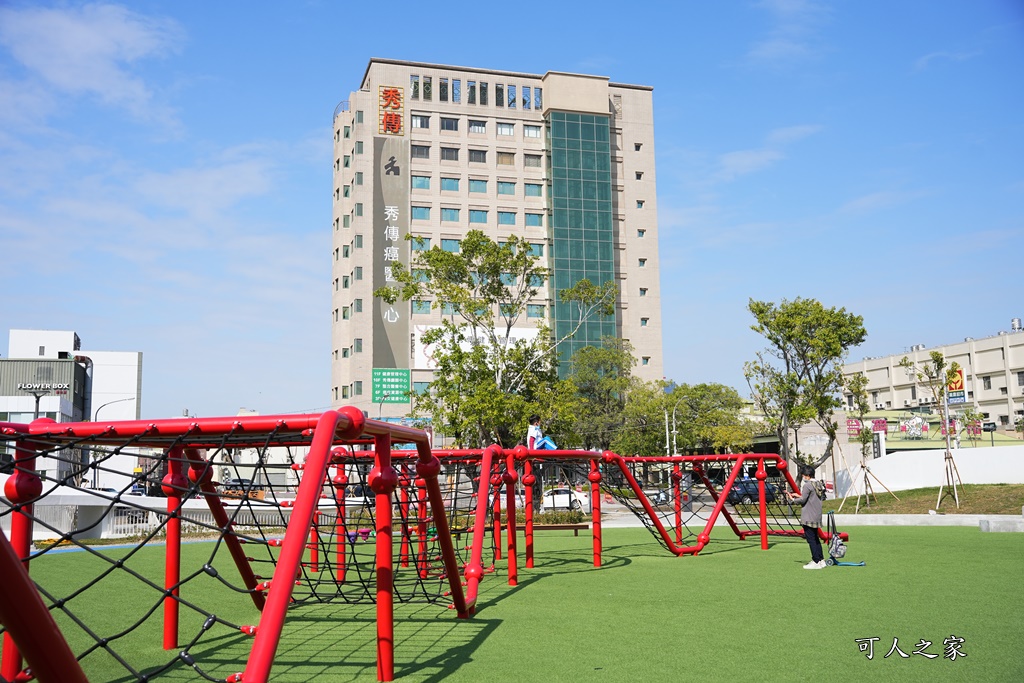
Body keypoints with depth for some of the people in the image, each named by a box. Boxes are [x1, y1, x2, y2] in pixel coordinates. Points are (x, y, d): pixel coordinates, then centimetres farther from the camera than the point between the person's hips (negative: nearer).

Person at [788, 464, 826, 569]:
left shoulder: (807, 485, -15)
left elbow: (803, 500, -15)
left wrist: (793, 499, 2)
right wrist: (799, 495, 18)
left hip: (808, 517, -9)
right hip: (816, 516, 9)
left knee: (811, 539, -5)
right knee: (815, 538, 16)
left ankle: (816, 562, -6)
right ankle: (821, 560, 18)